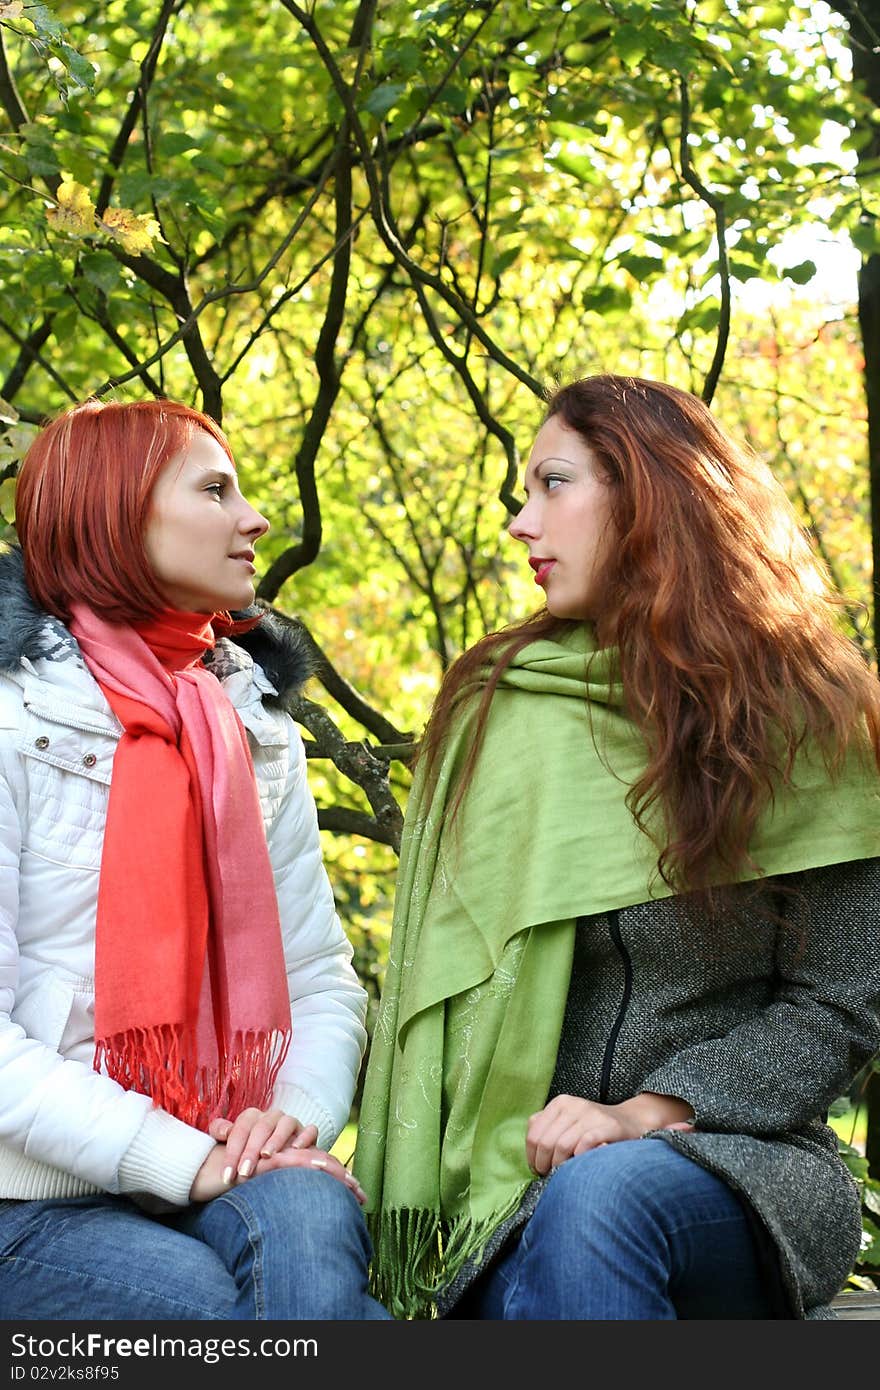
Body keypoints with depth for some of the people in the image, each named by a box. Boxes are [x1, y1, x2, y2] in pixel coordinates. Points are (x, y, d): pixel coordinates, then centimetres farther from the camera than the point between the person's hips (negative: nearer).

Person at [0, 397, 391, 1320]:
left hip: (224, 1171, 4)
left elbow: (322, 977, 13)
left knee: (304, 1217, -30)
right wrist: (187, 1161, -19)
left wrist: (300, 1113, -9)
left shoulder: (257, 730, 14)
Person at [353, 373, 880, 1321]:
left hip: (733, 1161, -1)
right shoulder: (493, 707, 9)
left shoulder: (801, 719, 1)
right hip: (518, 1177, 1)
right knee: (521, 1287, -32)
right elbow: (438, 973, 10)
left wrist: (649, 1113, -14)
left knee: (598, 1195, -34)